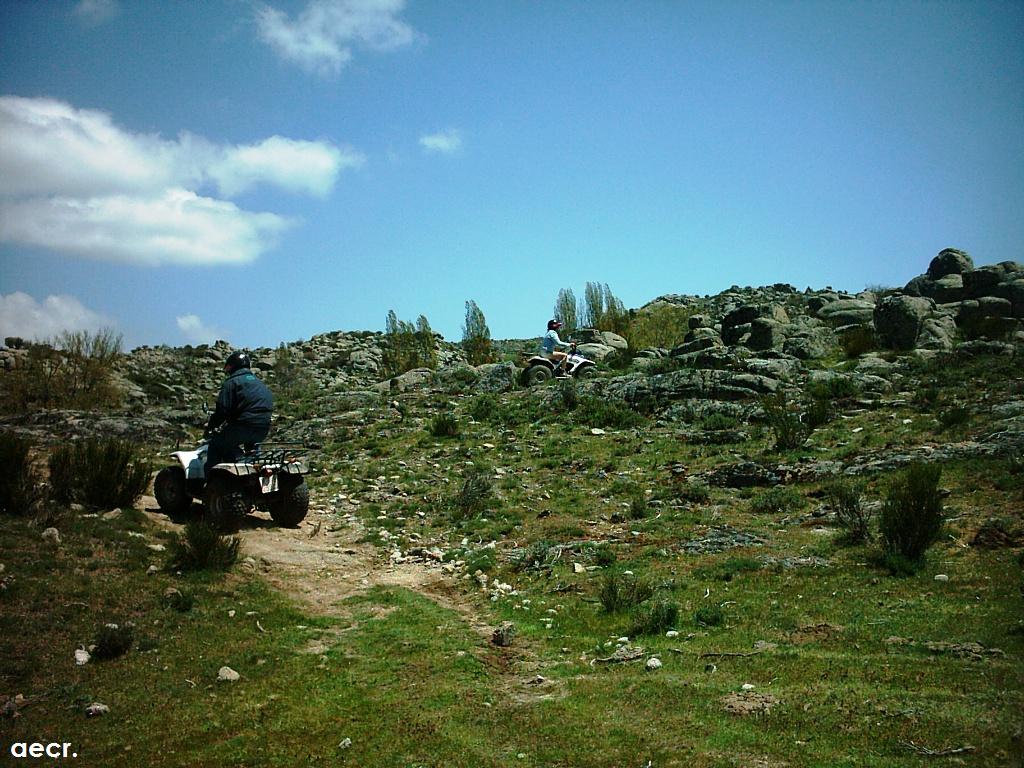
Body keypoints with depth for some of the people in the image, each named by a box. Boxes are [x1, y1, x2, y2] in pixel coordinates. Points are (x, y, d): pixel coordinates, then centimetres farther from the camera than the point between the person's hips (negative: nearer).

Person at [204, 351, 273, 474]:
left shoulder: (231, 382, -2)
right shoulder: (260, 383, 23)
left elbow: (222, 410, -11)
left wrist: (210, 426, 6)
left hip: (243, 427, -7)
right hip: (263, 431, 8)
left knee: (215, 445, 10)